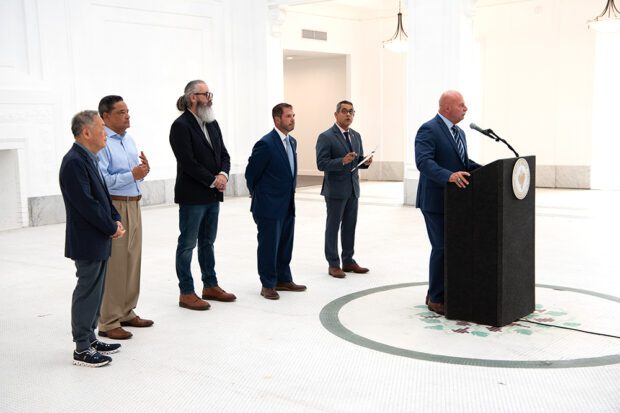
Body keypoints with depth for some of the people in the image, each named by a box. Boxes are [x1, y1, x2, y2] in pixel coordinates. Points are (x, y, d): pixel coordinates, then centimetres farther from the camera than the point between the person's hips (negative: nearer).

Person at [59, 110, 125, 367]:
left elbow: (103, 194, 16)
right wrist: (112, 228, -14)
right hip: (88, 242, -9)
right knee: (87, 293, -2)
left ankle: (89, 338, 28)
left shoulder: (88, 159, 11)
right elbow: (86, 204, -23)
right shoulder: (74, 162, -19)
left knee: (94, 292, 16)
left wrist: (116, 220, 2)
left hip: (99, 241, 10)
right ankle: (82, 350, 8)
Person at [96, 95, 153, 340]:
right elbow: (100, 180, -23)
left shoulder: (129, 140, 14)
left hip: (133, 205, 9)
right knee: (114, 265, -4)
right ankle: (108, 323, 5)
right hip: (113, 207, -9)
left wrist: (144, 169, 0)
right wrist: (132, 175, -22)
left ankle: (126, 313, 28)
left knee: (133, 261, 15)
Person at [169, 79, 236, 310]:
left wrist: (223, 175, -8)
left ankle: (210, 286, 27)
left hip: (213, 195, 8)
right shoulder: (181, 125, -12)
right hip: (192, 196, -8)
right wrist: (213, 180, -15)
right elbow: (188, 162, -18)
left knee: (207, 242, 16)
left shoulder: (212, 124, 11)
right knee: (187, 244, 2)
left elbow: (223, 154, 11)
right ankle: (186, 293, 10)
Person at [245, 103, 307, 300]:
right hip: (269, 206, -7)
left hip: (288, 205, 7)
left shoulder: (292, 142, 8)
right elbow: (251, 173, -9)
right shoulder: (266, 144, -17)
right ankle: (268, 285, 14)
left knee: (285, 245, 15)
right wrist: (257, 195, 4)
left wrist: (290, 194, 17)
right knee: (268, 245, 3)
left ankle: (283, 280, 28)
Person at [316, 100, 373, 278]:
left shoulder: (356, 136, 12)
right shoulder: (326, 137, -10)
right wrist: (342, 161, -28)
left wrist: (365, 162, -6)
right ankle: (333, 264, 10)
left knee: (350, 226, 12)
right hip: (335, 189, -6)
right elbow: (321, 164, -16)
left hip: (353, 188, 7)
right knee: (333, 227, 3)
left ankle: (348, 261, 22)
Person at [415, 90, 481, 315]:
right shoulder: (428, 130, -13)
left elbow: (465, 163, 20)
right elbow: (423, 162, -25)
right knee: (442, 248, -5)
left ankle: (442, 293, 27)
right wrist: (449, 176, -39)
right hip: (436, 201, -9)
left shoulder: (459, 133, 16)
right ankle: (436, 299, 9)